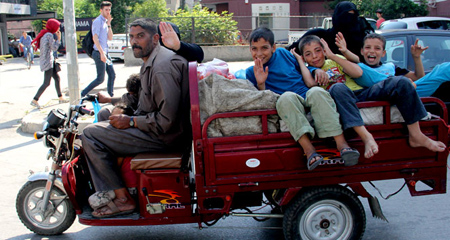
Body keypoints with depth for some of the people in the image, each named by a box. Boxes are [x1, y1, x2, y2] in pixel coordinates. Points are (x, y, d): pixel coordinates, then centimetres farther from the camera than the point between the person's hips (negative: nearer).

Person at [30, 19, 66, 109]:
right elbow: (54, 47, -15)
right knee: (46, 83, -8)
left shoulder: (44, 34, 13)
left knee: (57, 78, 15)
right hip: (47, 61, -10)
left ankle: (60, 98, 22)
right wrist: (59, 38, -6)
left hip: (49, 61, 10)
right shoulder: (49, 35, -16)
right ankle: (34, 100, -6)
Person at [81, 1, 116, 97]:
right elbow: (95, 38, -18)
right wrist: (102, 53, -24)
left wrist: (109, 24, 1)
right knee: (100, 79, -6)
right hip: (99, 53, -9)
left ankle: (111, 96, 16)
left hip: (105, 53, 9)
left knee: (112, 75, 9)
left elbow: (110, 38, 11)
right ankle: (83, 94, 2)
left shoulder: (105, 22, 16)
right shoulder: (97, 21, -11)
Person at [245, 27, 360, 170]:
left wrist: (316, 71, 7)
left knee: (316, 91, -33)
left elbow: (303, 69, 28)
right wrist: (260, 84, -11)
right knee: (286, 96, -36)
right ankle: (308, 149, -47)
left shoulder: (282, 53, 16)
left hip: (307, 96, 2)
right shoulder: (251, 72, 11)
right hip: (287, 104, -2)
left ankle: (341, 144, -41)